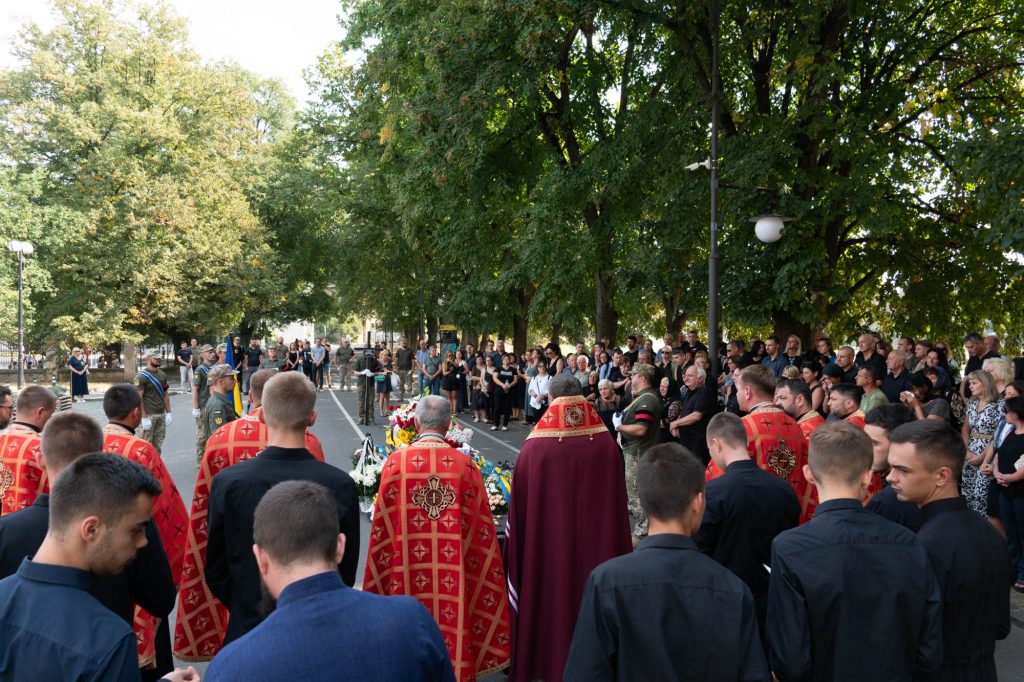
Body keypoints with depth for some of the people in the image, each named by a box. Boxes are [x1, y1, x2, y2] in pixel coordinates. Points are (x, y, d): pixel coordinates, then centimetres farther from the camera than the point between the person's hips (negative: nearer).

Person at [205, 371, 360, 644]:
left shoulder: (227, 483, -16)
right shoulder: (340, 486, -17)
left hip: (247, 628, 1)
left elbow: (215, 573, -5)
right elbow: (346, 572, -6)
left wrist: (249, 610, 12)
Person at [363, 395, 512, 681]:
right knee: (453, 630, 12)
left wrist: (381, 579, 9)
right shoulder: (465, 465, -7)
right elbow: (480, 531, -4)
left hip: (408, 574, 0)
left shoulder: (396, 462, -8)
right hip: (453, 576, 0)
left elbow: (383, 525, -3)